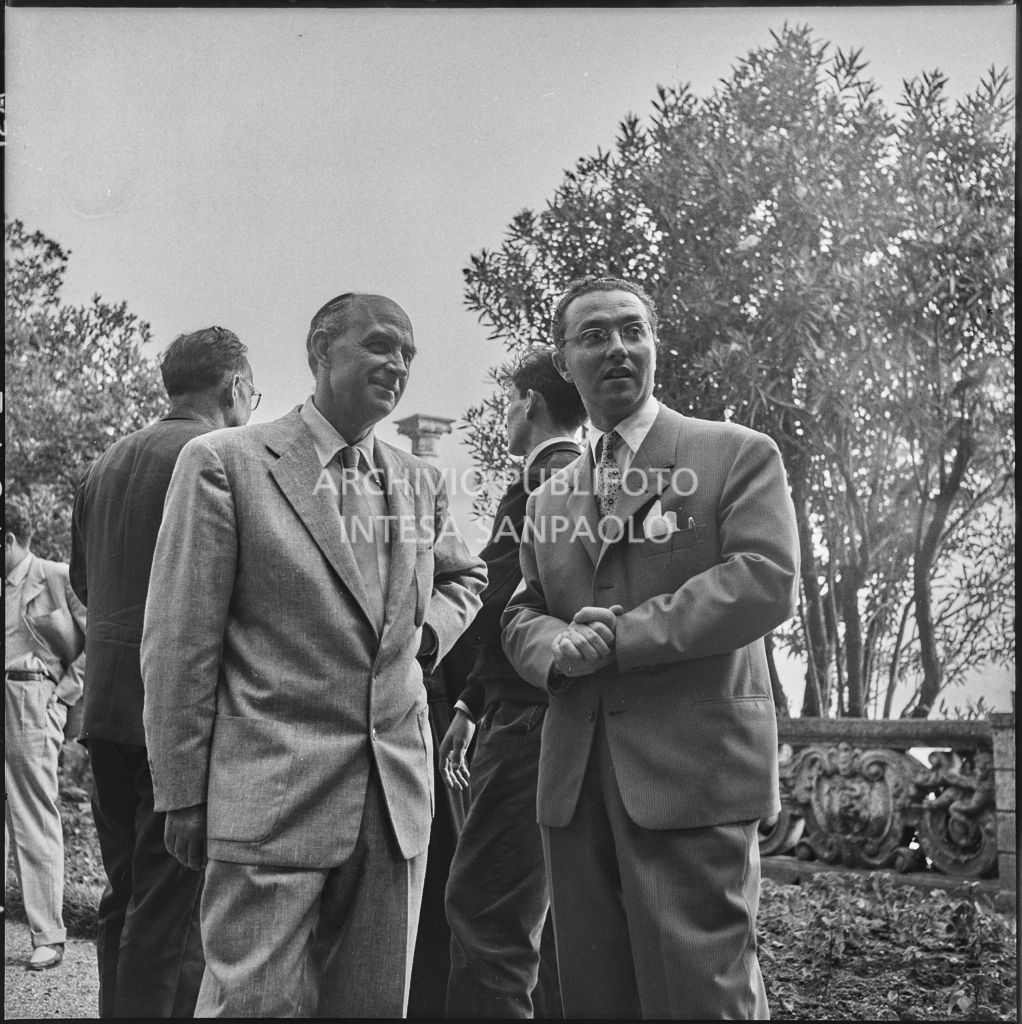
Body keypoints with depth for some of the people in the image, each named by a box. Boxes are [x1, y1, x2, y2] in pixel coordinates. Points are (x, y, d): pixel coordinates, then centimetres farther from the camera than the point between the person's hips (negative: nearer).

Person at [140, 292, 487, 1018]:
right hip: (273, 793, -5)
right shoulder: (224, 462, -5)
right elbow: (180, 643, -5)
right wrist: (184, 794, -6)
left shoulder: (422, 482, 12)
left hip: (398, 793, 5)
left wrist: (428, 631, 8)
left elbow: (466, 575, 30)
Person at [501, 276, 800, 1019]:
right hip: (576, 784, 5)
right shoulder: (550, 498, 19)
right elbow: (521, 614, 19)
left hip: (695, 770, -5)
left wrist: (615, 638, -12)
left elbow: (767, 581, -10)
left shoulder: (737, 455, 3)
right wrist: (557, 646, -6)